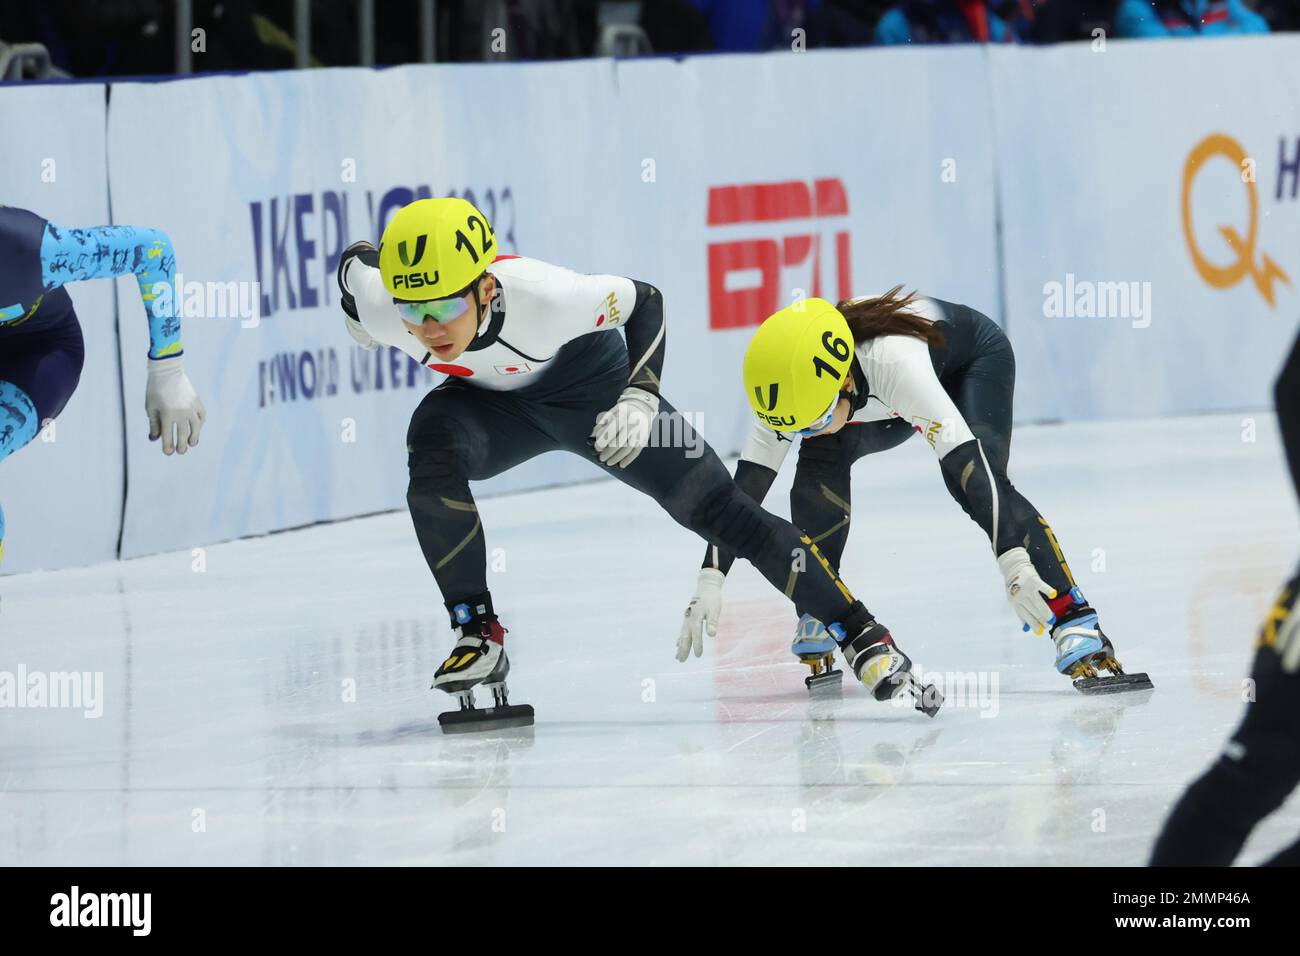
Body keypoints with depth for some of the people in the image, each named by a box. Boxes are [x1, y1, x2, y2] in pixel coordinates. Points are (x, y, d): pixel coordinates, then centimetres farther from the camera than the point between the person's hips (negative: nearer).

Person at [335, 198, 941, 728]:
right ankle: (478, 637, -16)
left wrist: (641, 396, -31)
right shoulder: (378, 302, -32)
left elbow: (643, 301, -21)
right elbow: (356, 260, -6)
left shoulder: (543, 296, -40)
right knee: (433, 460, -29)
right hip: (494, 401, 3)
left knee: (716, 510, -6)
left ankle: (861, 633, 3)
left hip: (592, 385, -2)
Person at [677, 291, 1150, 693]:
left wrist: (1014, 561, -56)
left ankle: (1076, 625, -34)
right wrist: (709, 580, -29)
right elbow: (746, 487, -23)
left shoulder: (894, 361, -46)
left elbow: (965, 460, -50)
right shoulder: (790, 387, -29)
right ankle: (816, 619, -6)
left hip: (976, 357, -5)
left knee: (974, 474, -30)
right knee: (821, 461, -19)